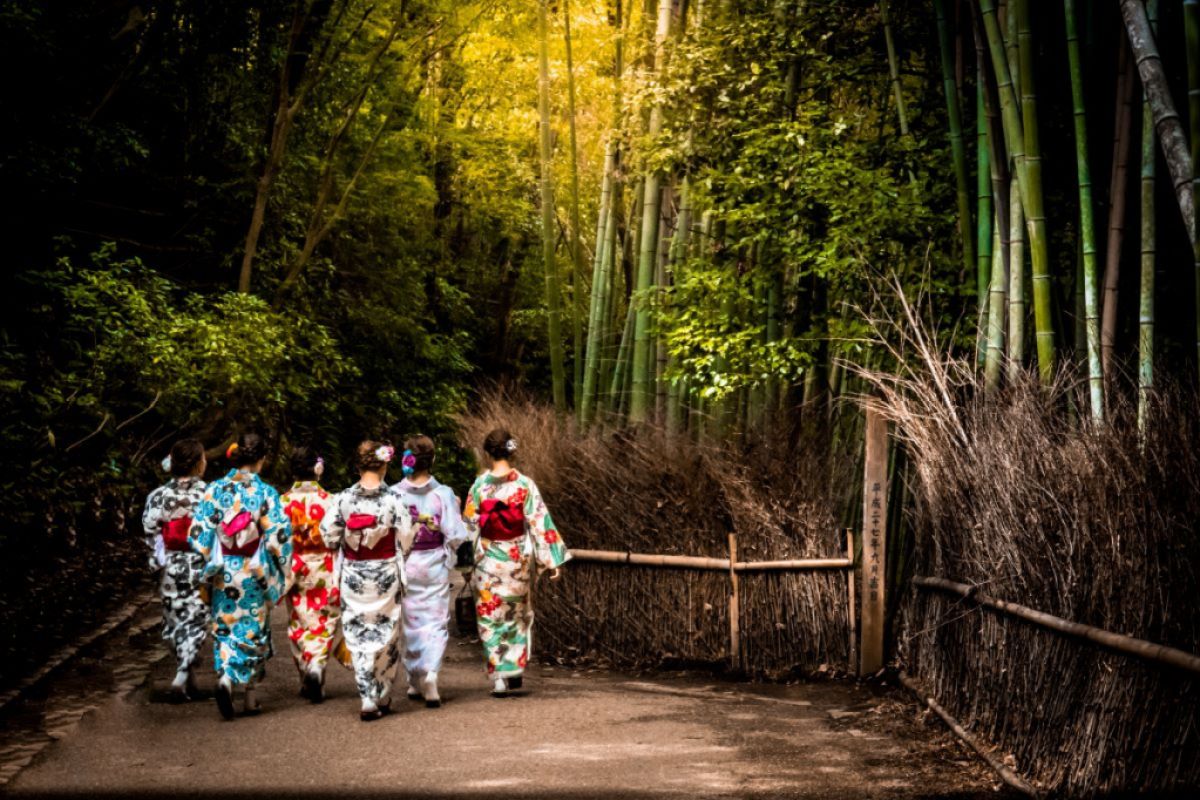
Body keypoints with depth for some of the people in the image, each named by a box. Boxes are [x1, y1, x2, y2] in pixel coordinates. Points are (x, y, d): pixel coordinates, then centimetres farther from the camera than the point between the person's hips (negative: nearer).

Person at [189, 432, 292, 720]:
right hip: (255, 574, -2)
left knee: (225, 628, 13)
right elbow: (279, 536, -12)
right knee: (253, 630, 10)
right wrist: (282, 572, 0)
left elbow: (198, 533, -4)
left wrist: (210, 562, 9)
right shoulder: (265, 493, -10)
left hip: (224, 572, 2)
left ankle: (225, 679, -10)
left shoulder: (215, 489, -4)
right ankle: (249, 695, 15)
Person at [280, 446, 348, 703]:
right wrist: (339, 576, 2)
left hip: (294, 568, 1)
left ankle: (307, 680, 18)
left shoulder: (284, 501, -5)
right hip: (324, 569, -1)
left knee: (299, 623, 13)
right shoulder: (328, 500, -9)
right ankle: (317, 666, -14)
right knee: (325, 623, 9)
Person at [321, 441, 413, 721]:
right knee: (385, 634, 12)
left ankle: (368, 699, -2)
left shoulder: (344, 499, -7)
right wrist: (402, 571, 10)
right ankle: (382, 698, 19)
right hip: (385, 575, -1)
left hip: (353, 575, 1)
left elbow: (328, 532, -3)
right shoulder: (391, 500, -11)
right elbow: (406, 537, -8)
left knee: (358, 636, 6)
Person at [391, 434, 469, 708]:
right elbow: (456, 536, -10)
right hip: (434, 567, -1)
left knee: (411, 624, 15)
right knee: (436, 623, 7)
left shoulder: (394, 494, -10)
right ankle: (430, 676, -12)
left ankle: (416, 682, 23)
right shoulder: (443, 494, -12)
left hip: (404, 566, 1)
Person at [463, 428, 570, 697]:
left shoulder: (479, 486, -6)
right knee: (517, 614, 18)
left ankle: (498, 677, 6)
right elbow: (539, 522, -8)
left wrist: (472, 559, 10)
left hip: (488, 561, 0)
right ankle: (514, 670, 18)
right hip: (517, 559, 1)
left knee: (491, 618, 8)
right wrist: (553, 559, -3)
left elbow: (469, 525, -1)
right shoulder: (525, 484, -8)